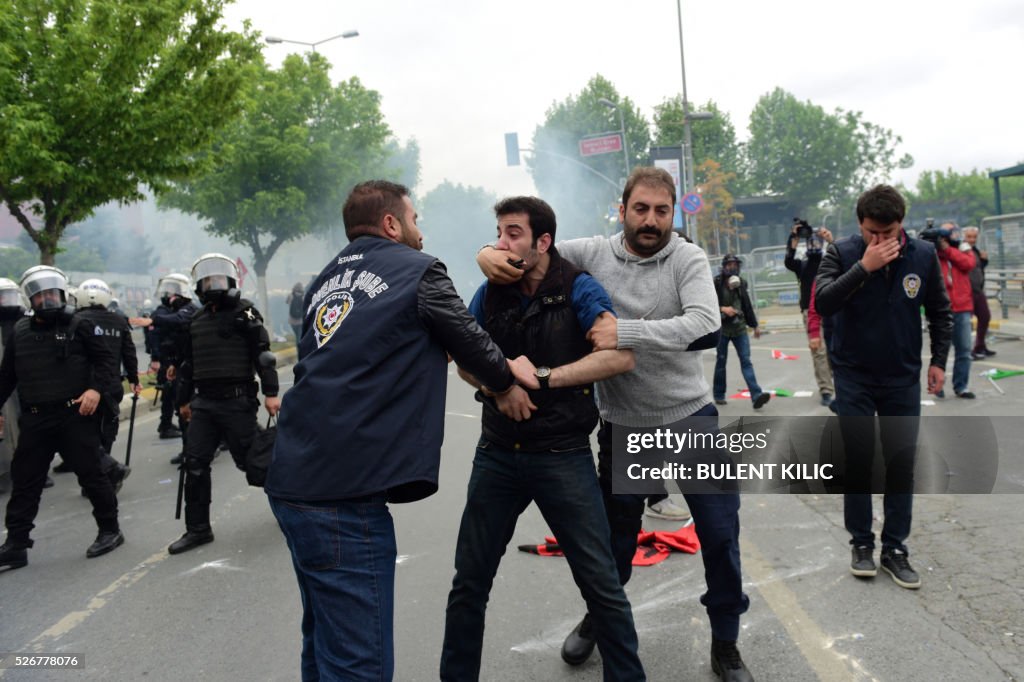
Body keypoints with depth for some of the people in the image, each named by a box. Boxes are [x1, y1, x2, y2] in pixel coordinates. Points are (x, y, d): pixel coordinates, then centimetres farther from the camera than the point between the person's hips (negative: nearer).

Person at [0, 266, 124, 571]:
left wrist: (96, 388, -17)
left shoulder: (78, 326, -2)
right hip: (34, 420, 5)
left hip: (75, 416, -4)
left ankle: (110, 530, 17)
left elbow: (105, 359, -2)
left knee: (90, 474, 2)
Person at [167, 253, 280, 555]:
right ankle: (197, 529, 13)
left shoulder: (243, 312, -3)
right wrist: (184, 400, 26)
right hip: (204, 403, 6)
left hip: (237, 402, -6)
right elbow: (188, 364, 23)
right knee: (195, 463, 3)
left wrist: (270, 392, -17)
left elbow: (262, 353, -10)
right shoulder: (197, 321, 16)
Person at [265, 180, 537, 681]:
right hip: (342, 492, -8)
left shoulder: (328, 279, 18)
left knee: (326, 637, 21)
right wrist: (508, 375, 24)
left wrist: (425, 352, 30)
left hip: (291, 481, 8)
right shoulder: (419, 270, 0)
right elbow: (469, 342, 6)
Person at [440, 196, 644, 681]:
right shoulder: (490, 292, 5)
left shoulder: (577, 289, -8)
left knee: (601, 584, 1)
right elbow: (464, 361, 7)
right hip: (497, 454, 4)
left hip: (563, 455, -4)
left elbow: (620, 355, -20)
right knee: (469, 581, 11)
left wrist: (543, 377, -22)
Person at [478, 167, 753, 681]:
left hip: (690, 417, -1)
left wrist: (625, 331, -34)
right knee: (616, 537, 16)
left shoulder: (689, 259, -9)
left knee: (721, 532, 4)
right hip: (622, 426, 1)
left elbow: (704, 325, -26)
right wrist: (489, 253, -21)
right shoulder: (592, 254, -5)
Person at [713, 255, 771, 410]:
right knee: (721, 361, 6)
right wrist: (722, 309, -23)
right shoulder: (716, 283, -8)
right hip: (722, 328, -3)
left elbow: (747, 305, 15)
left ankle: (756, 396, -14)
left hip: (739, 327, 3)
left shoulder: (741, 283, 7)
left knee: (746, 361, -5)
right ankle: (719, 396, 20)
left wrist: (754, 325, 19)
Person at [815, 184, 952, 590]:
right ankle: (861, 543, 20)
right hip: (854, 378, -2)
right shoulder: (842, 253, -9)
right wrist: (864, 267, -28)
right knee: (858, 461, 5)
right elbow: (821, 301, -22)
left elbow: (939, 311, 8)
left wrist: (938, 360, 4)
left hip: (903, 378, 2)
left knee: (902, 463, 6)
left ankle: (895, 548, 18)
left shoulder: (923, 255, -4)